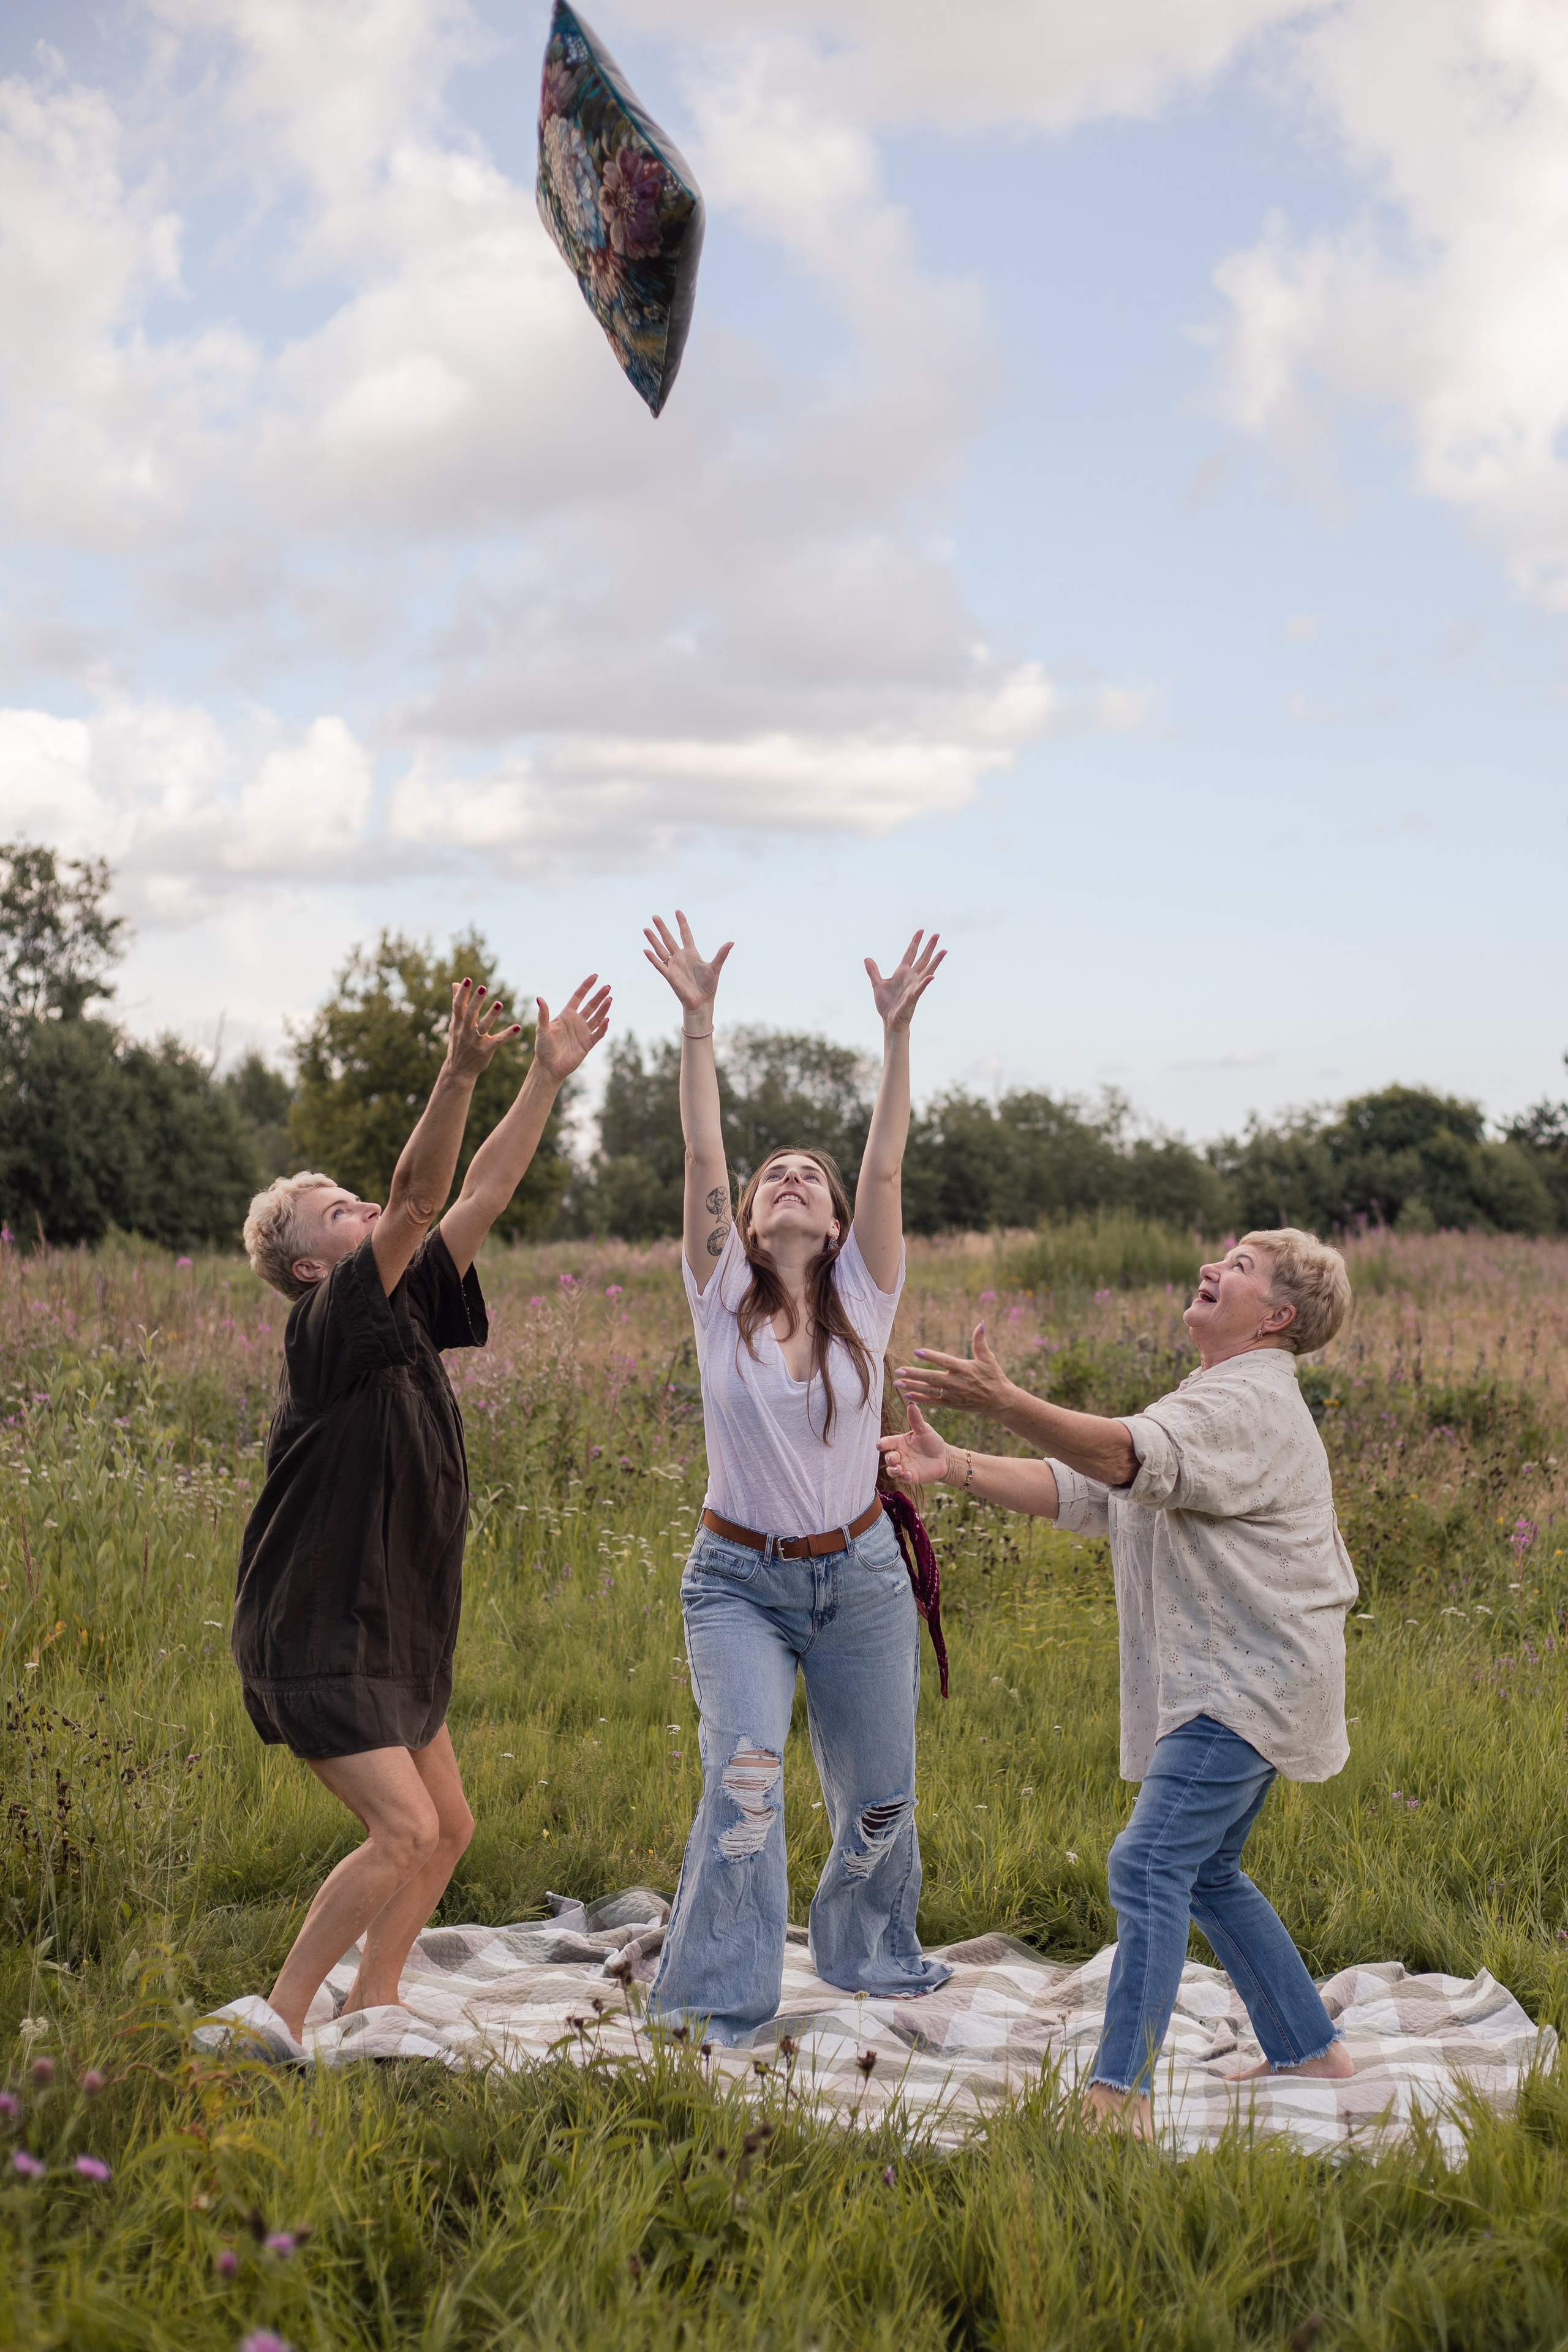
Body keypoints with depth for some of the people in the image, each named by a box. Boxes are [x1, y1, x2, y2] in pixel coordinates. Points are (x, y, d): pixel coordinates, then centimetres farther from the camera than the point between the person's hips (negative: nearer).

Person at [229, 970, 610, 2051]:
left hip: (393, 1633, 9)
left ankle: (372, 2007, 24)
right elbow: (417, 1202, -30)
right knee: (404, 1829, -15)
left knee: (448, 1825, 13)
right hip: (317, 1635, -9)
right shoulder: (328, 1327, -16)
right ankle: (279, 2018, -4)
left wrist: (550, 1076, 5)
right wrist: (461, 1075, -40)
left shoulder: (408, 1312, 6)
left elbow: (482, 1195, 6)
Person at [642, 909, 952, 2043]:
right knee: (744, 1777, -20)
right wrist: (698, 1019, -19)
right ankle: (724, 2000, -9)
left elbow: (886, 1167, -12)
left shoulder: (863, 1300, -2)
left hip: (860, 1577, 2)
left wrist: (898, 1030, -19)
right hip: (741, 1579, -2)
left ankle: (871, 1951, 40)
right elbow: (703, 1155, -12)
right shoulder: (724, 1298, -4)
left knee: (876, 1797, 12)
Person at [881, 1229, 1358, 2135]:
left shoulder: (1250, 1402, -13)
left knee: (1152, 1863, -18)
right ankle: (1311, 2050, 29)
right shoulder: (1207, 1408, 22)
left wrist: (1002, 1401, -44)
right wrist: (956, 1465, 4)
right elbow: (1077, 1490, 16)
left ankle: (1120, 2094, -21)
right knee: (1208, 1874, 19)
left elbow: (1124, 1456, -33)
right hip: (1235, 1685, 11)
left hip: (1249, 1684, -11)